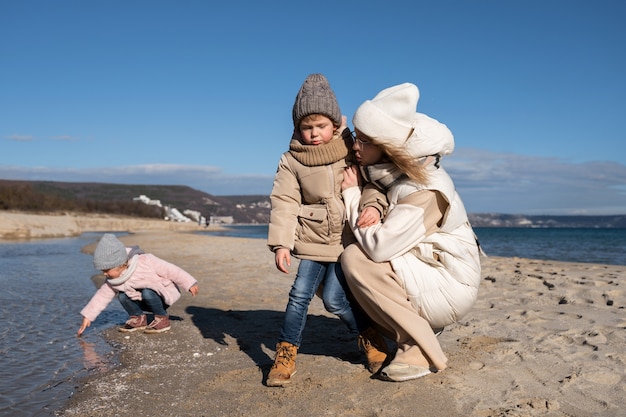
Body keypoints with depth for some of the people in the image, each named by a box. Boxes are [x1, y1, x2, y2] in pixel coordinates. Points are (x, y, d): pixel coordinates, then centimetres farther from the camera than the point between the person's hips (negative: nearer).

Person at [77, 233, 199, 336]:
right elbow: (102, 296, 1)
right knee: (122, 296, -15)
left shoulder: (146, 262, -29)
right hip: (145, 300, 6)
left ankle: (162, 319, -13)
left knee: (147, 293, -34)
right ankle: (138, 318, 6)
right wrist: (88, 316, -3)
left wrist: (189, 283, -21)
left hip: (165, 295, -6)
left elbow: (170, 270, -23)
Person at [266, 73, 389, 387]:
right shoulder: (292, 160, -1)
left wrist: (374, 205, -23)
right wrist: (280, 242, -15)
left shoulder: (352, 151, -3)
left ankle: (370, 339, 19)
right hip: (313, 240, 2)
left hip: (349, 238, -2)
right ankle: (286, 355, 12)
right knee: (300, 294, -3)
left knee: (334, 298, -6)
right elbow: (284, 202, -7)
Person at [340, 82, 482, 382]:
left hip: (451, 289, -8)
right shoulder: (382, 170, -2)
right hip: (419, 274, 8)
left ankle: (421, 351, -13)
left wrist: (352, 193, -20)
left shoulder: (424, 189, -27)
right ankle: (414, 333, 10)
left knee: (355, 258, -25)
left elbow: (377, 246, -32)